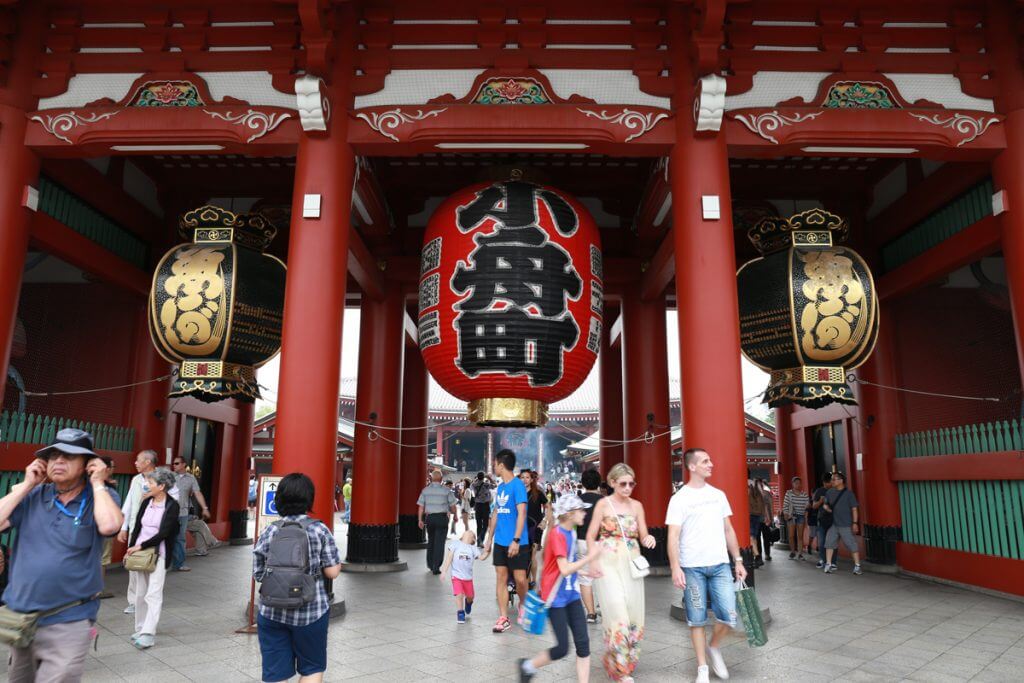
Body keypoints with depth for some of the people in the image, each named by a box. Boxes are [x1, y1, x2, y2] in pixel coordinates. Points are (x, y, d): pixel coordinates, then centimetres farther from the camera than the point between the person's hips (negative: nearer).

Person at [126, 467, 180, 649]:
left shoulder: (172, 506, -10)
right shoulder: (146, 502, 6)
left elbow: (163, 533, -13)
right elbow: (137, 527, 10)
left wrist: (141, 546, -13)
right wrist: (130, 549, 3)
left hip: (158, 554, -6)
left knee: (153, 594, -8)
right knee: (140, 594, 11)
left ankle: (148, 634, -8)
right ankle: (140, 629, 21)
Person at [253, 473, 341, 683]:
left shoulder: (268, 533, -2)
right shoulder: (320, 530, -9)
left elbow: (258, 575, 2)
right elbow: (333, 572, -10)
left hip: (272, 612, 2)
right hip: (311, 612, -2)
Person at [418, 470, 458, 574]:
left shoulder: (425, 490, 3)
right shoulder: (446, 490, -4)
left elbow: (421, 506, 0)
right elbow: (452, 506, 0)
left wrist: (420, 520, 4)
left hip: (429, 518, 3)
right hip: (442, 517, -3)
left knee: (430, 541, 19)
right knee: (439, 542, 0)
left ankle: (430, 564, 29)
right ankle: (436, 567, -2)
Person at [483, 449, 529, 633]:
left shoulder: (518, 485, -12)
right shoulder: (500, 487, 11)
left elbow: (521, 514, -17)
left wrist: (516, 540, -22)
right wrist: (489, 538, 16)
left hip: (516, 543, -7)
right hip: (500, 542, 7)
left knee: (520, 579, 0)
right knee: (501, 578, 5)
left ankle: (522, 604, 29)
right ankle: (503, 618, 12)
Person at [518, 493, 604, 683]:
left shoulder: (571, 532, 7)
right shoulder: (557, 534, -20)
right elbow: (564, 569, -26)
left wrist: (587, 571, 14)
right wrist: (591, 556, -23)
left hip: (571, 595, 8)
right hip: (556, 598, -8)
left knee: (583, 642, 2)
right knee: (562, 648, -1)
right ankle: (528, 666, 22)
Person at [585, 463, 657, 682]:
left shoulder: (637, 506, 7)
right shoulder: (603, 504, -3)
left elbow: (643, 536, 7)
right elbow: (591, 536, -2)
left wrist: (648, 539, -16)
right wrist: (594, 561, -13)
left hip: (632, 565, 4)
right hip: (609, 564, -4)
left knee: (634, 614, 6)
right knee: (617, 613, -11)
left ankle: (627, 662, 27)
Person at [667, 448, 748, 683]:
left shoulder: (718, 495, 9)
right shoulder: (679, 498, -7)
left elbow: (728, 530, 15)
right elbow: (673, 537, -11)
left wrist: (738, 560, 10)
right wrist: (675, 568, -20)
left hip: (720, 565, 4)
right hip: (692, 567, -4)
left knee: (730, 616, -3)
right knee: (697, 620, 5)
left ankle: (713, 647, 25)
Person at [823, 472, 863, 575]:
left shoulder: (848, 493, -5)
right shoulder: (830, 493, 9)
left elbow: (854, 509, -6)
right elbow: (825, 504, 20)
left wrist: (855, 523, -11)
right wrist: (826, 507, -4)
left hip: (846, 525, -4)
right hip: (833, 524, 5)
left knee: (852, 545, -1)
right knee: (829, 543, 1)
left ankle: (857, 566, 11)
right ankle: (828, 564, 8)